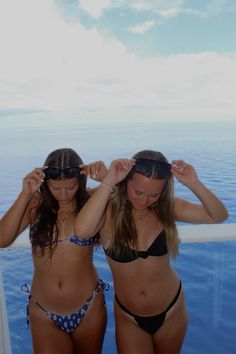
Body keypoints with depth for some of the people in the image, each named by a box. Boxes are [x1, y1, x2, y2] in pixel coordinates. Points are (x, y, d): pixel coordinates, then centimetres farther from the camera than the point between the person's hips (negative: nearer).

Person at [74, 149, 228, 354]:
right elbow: (82, 230, -41)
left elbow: (219, 215, -13)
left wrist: (194, 184, -28)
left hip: (171, 312, 3)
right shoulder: (109, 210, -21)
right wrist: (108, 182, -39)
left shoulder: (167, 207, -13)